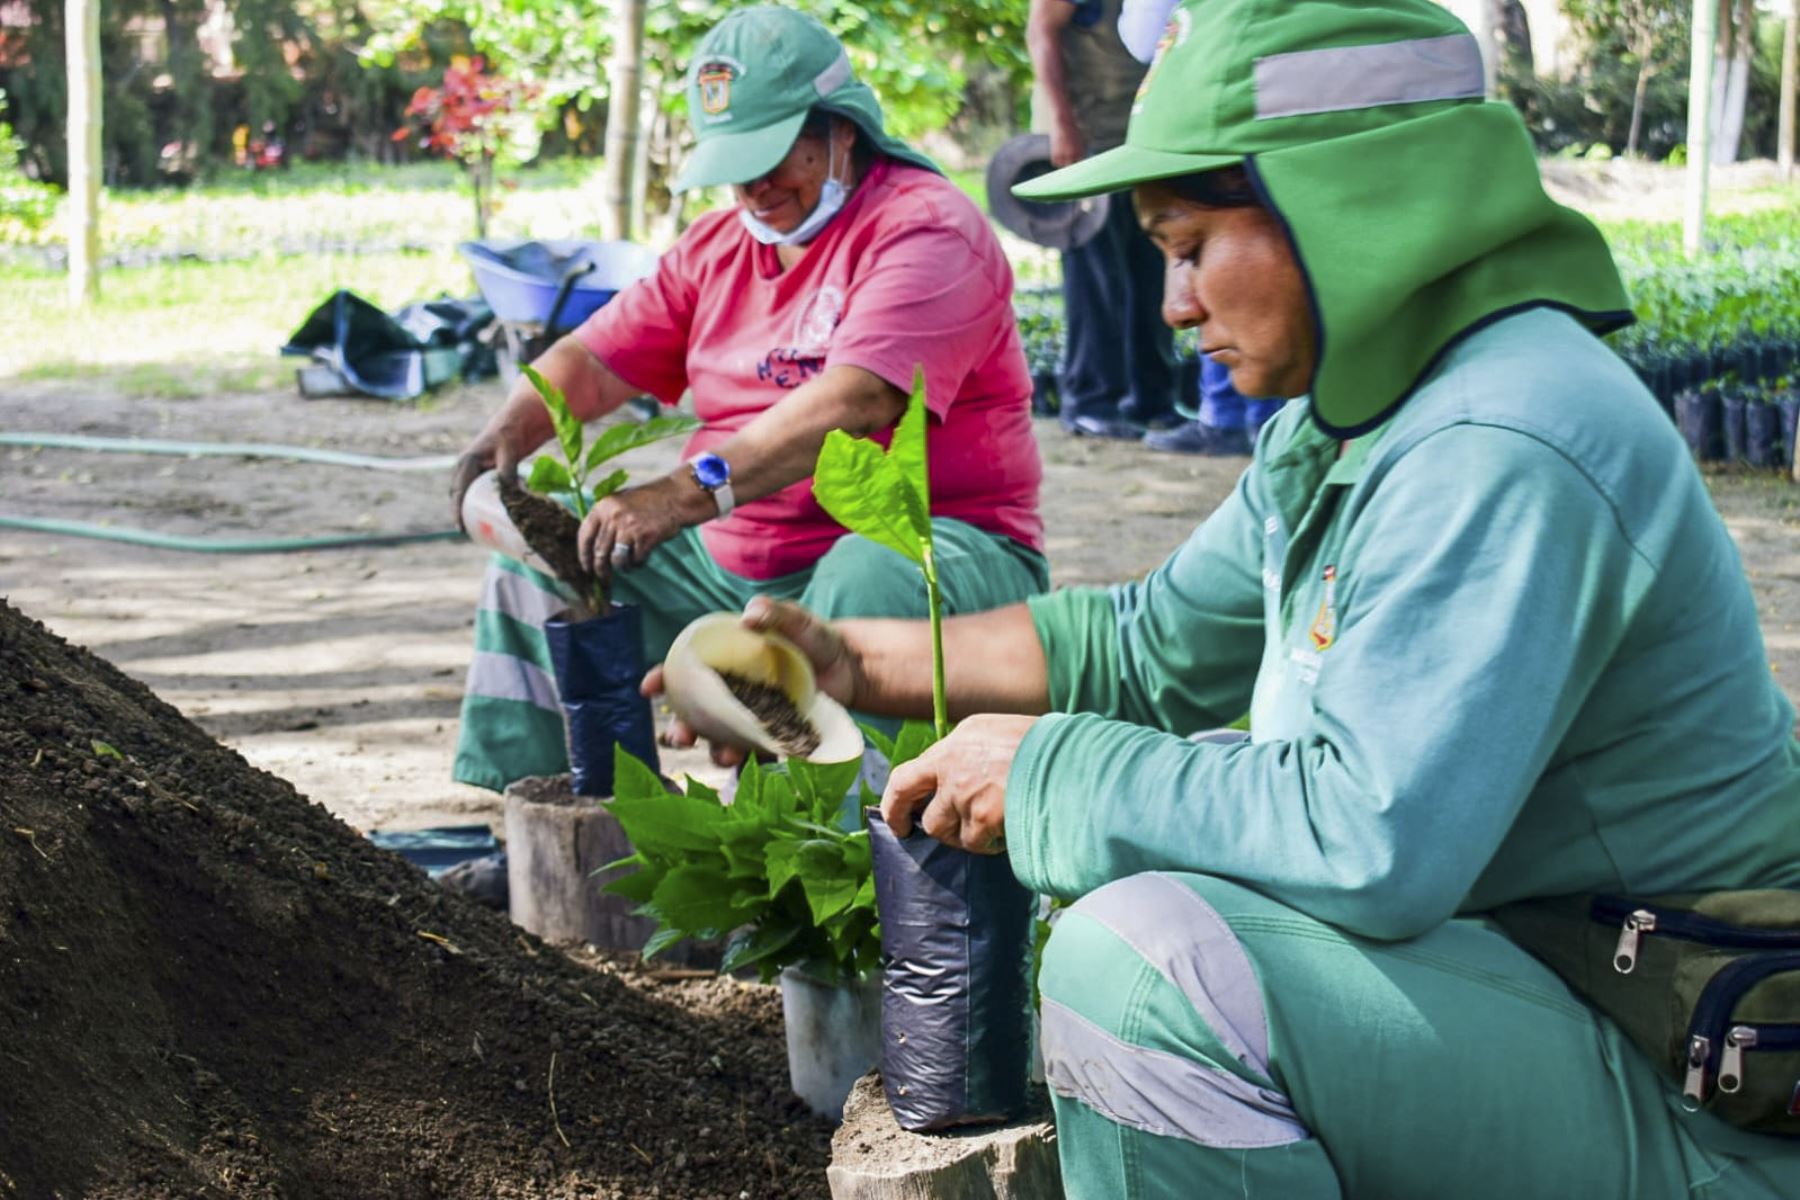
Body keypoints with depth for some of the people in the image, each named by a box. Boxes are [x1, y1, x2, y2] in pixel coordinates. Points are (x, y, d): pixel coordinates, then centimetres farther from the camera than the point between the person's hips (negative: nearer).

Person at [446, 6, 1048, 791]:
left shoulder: (925, 227, -13)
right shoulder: (717, 246, 13)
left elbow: (858, 402, -29)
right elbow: (595, 361, 10)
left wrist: (687, 493, -40)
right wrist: (508, 433, -14)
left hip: (921, 542, -8)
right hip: (733, 554, 8)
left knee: (864, 585, -41)